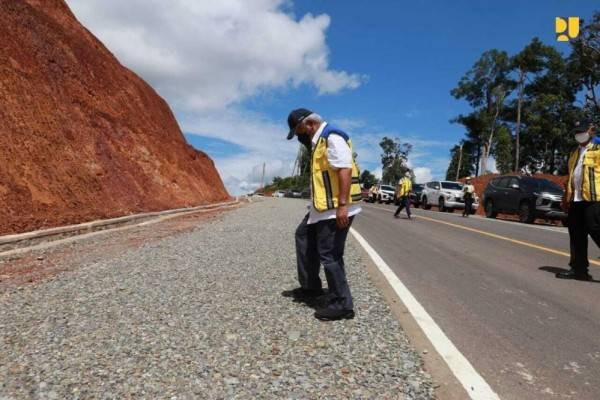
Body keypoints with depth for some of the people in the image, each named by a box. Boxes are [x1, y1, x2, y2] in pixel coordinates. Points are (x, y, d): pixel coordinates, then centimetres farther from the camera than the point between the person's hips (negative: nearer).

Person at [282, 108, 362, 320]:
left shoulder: (332, 138, -15)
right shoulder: (319, 140, 17)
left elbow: (345, 170, -25)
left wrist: (342, 205, -29)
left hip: (336, 208, -11)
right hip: (323, 206, 11)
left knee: (330, 255, -6)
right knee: (303, 236, 21)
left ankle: (342, 304, 7)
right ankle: (310, 286, 31)